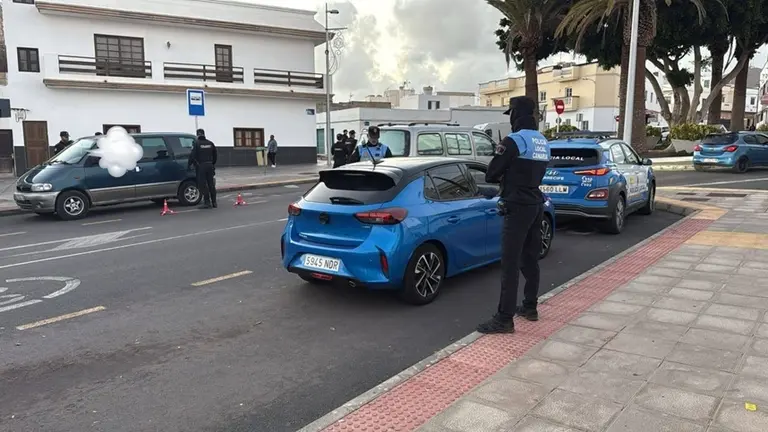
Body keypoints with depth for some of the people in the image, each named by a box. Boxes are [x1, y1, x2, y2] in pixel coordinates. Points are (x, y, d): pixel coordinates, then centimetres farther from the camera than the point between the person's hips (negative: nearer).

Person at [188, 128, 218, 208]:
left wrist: (189, 165, -5)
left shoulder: (196, 143, -7)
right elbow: (215, 155, 15)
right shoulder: (210, 143, 9)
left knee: (203, 184, -1)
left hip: (201, 166, -5)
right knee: (211, 184, 10)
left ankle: (207, 202, -5)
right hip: (209, 165, 5)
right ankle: (214, 202, 12)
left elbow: (192, 155, -13)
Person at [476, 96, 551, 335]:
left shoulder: (514, 141, -15)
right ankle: (530, 307, 27)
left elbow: (490, 174, -11)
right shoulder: (543, 142, 12)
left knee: (510, 264, -7)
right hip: (536, 205, 9)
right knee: (530, 259, 17)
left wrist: (503, 177, 9)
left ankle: (504, 319, -5)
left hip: (518, 207, -9)